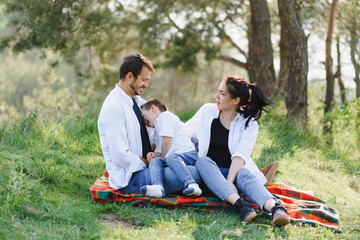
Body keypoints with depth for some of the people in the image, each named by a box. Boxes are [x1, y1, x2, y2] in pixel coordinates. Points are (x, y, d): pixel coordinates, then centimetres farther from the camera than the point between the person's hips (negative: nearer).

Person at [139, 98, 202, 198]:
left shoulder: (166, 115, 8)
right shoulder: (156, 133, 37)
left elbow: (166, 141, -3)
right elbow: (159, 151, 24)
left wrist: (162, 157, 9)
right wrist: (153, 155, 2)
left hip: (188, 154, -7)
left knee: (171, 158, -36)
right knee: (154, 161, -17)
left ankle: (191, 184, -55)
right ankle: (157, 187, -47)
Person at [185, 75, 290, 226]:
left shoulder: (249, 125, -3)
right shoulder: (207, 111, 6)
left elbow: (240, 156, -16)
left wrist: (229, 182, -30)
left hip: (235, 171, -2)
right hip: (208, 173, 2)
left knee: (245, 174, -35)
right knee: (202, 161, -31)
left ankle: (275, 208, -65)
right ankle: (239, 203, -54)